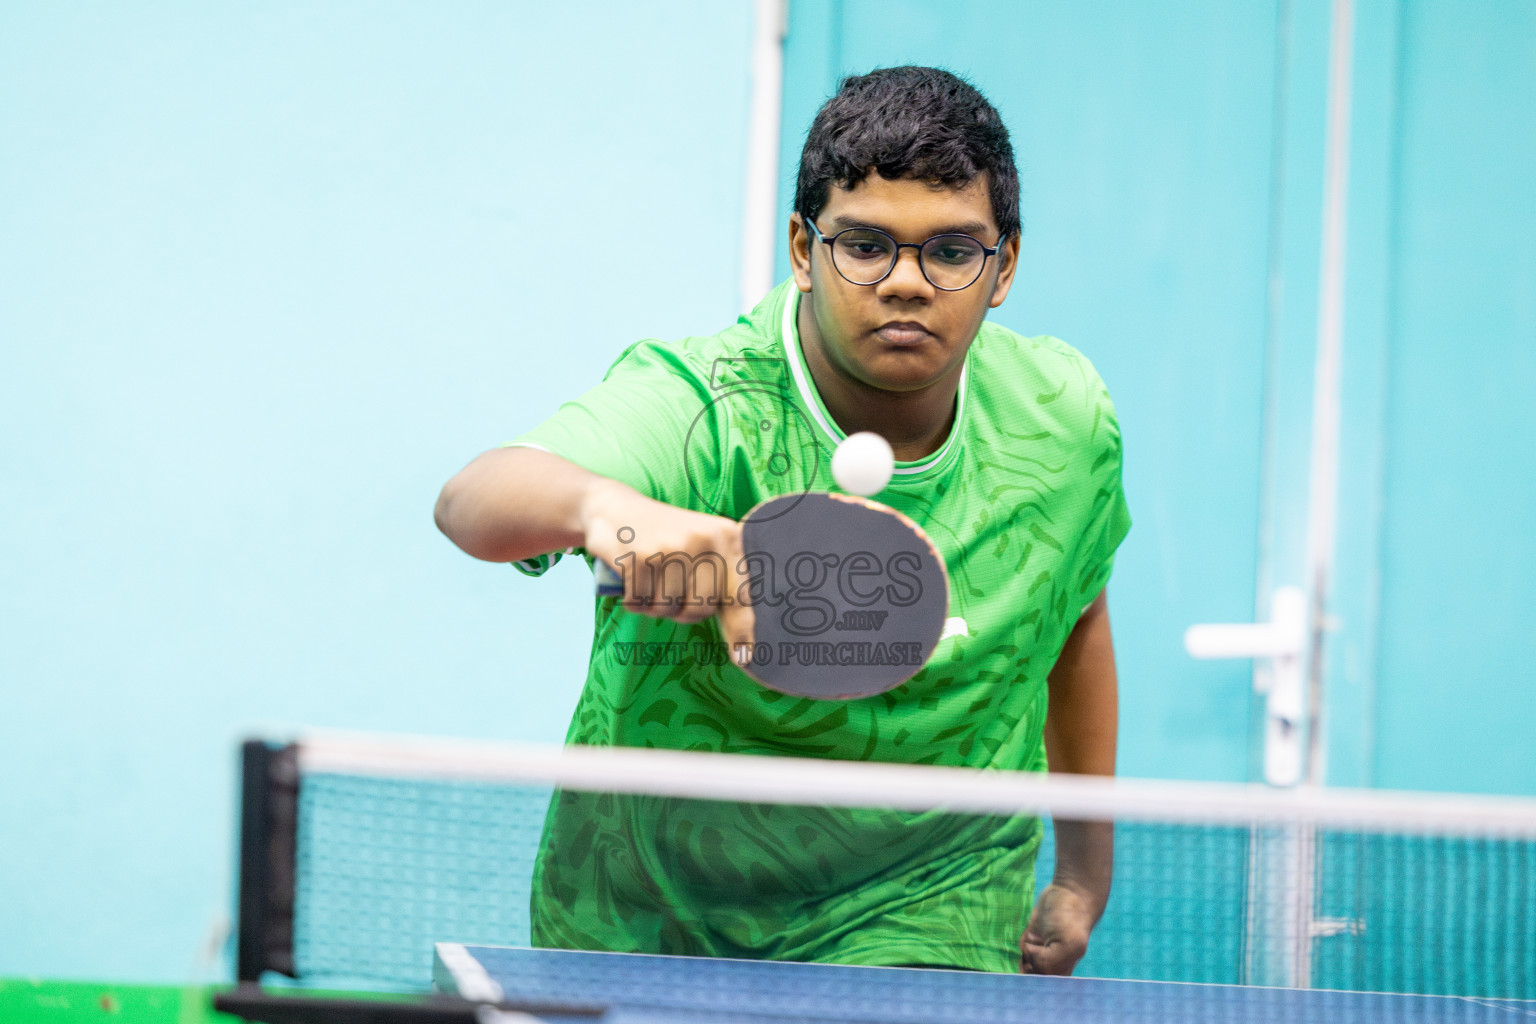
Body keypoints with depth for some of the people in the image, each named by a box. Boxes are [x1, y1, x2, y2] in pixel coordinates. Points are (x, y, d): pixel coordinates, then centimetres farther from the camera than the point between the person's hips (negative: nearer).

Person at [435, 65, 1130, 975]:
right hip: (642, 927, -2)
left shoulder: (1067, 418, -10)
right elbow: (472, 500, -45)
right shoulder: (695, 410, -25)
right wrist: (604, 507, -67)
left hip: (927, 927, 2)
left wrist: (1086, 870, 17)